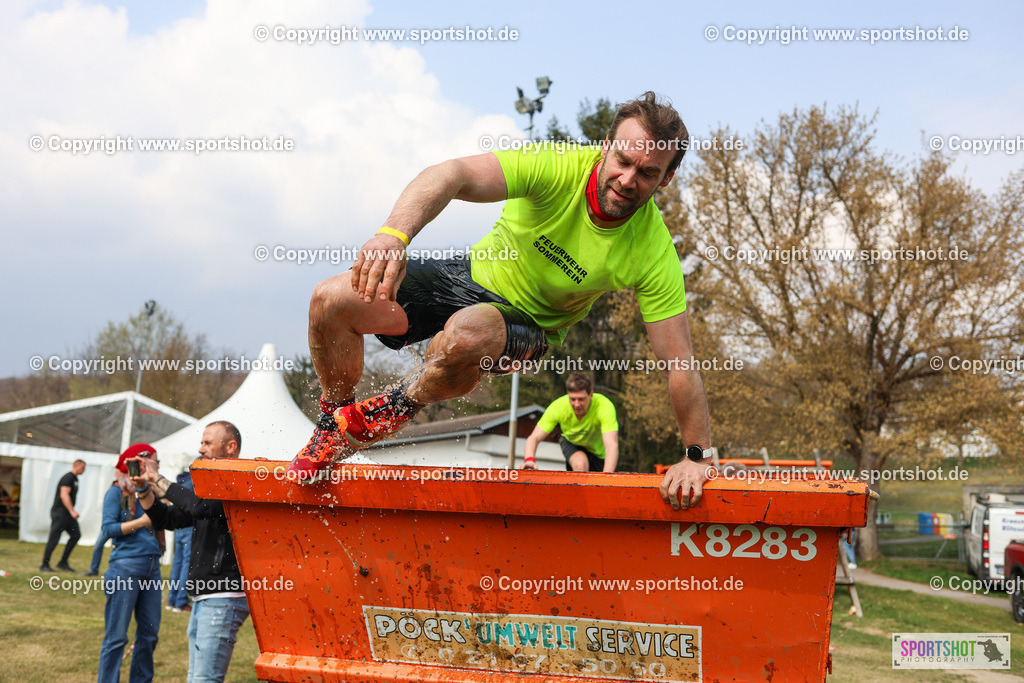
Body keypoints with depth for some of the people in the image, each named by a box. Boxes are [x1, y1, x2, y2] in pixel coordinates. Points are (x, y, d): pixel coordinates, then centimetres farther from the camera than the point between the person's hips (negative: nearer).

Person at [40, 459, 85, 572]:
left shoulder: (75, 479, 18)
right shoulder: (68, 478, -13)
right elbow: (64, 495, -23)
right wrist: (72, 511, -28)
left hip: (68, 513, 10)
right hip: (59, 512, -10)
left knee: (76, 535, 2)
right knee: (54, 539, -5)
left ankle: (63, 563, 6)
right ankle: (44, 565, 3)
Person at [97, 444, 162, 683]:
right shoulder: (117, 491, -2)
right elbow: (109, 528, -9)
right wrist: (143, 521, -12)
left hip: (152, 566, 7)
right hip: (125, 566, -7)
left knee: (149, 634, 10)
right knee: (116, 636, -2)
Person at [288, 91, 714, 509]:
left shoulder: (653, 253, -24)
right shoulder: (559, 167, -26)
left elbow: (680, 364, -18)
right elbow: (454, 175, -39)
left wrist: (698, 455, -18)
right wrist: (394, 234, -57)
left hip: (529, 321, -2)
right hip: (476, 274, 2)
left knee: (468, 333, -40)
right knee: (331, 301, -15)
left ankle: (397, 408, -7)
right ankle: (334, 421, 12)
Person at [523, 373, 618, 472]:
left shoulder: (604, 406, -38)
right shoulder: (558, 407, -31)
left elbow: (612, 445, -49)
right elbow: (534, 437, -31)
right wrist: (529, 459, -53)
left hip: (598, 452, 1)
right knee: (580, 464, -31)